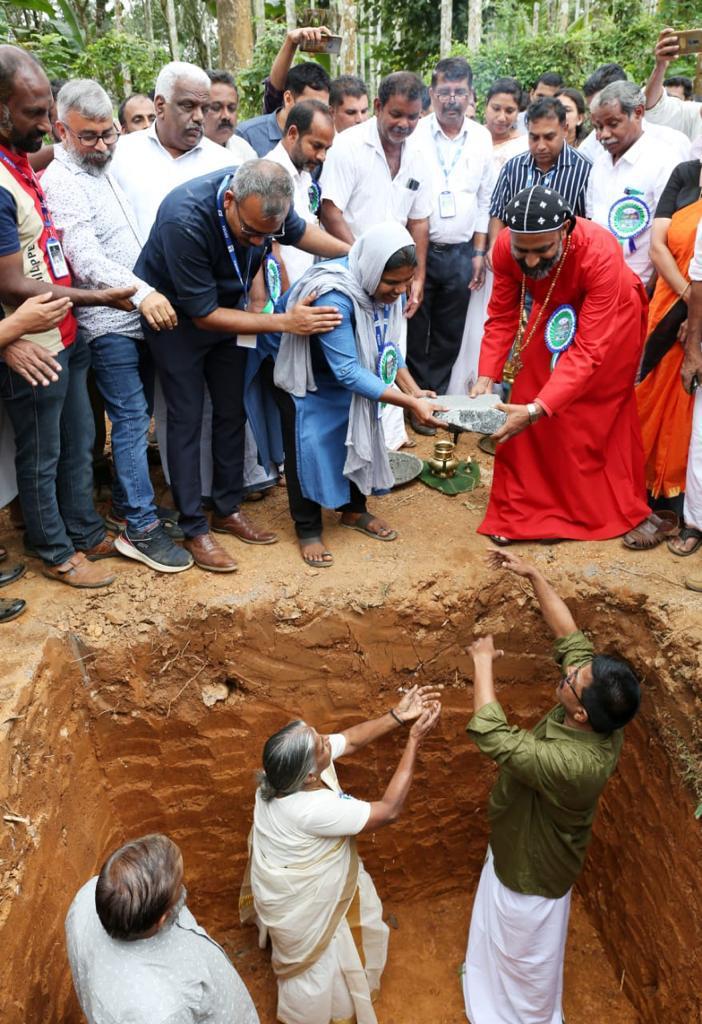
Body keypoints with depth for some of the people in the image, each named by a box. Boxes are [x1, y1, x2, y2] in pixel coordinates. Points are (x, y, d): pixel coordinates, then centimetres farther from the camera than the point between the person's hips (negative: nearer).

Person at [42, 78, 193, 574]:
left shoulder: (106, 169, 15)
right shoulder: (61, 182, -11)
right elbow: (87, 259, -21)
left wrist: (149, 295, 14)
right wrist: (141, 293, -32)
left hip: (140, 315, 8)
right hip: (109, 323, -8)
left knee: (134, 416, 14)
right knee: (132, 421, -7)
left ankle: (126, 501, 27)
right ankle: (141, 529, 0)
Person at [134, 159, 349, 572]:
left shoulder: (264, 201, -20)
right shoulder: (185, 220, -37)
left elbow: (300, 230, 4)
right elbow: (204, 315, -31)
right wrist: (285, 322, -33)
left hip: (227, 307, 6)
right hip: (178, 316, -5)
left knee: (232, 412, 8)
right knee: (187, 419, -4)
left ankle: (228, 509, 23)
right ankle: (195, 528, 6)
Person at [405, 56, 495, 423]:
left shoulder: (481, 138, 6)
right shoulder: (414, 134, -5)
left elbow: (485, 200, 11)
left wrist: (479, 252, 7)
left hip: (460, 254, 3)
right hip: (417, 250, -3)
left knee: (449, 336, 10)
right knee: (416, 333, 5)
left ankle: (438, 397, 25)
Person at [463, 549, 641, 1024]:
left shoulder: (571, 764, -46)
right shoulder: (601, 717, -23)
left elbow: (490, 733, -43)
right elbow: (570, 634, -15)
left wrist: (483, 660, -31)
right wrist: (533, 574, -19)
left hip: (534, 867, -8)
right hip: (519, 846, 8)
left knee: (527, 957, 23)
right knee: (504, 931, 36)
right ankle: (490, 977, 64)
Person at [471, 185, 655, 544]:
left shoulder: (601, 254, -40)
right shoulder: (505, 247, -28)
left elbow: (589, 348, -43)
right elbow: (502, 317, -17)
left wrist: (538, 409, -53)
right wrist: (486, 377, -32)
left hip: (611, 317, -3)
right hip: (553, 312, 4)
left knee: (597, 417, 6)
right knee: (523, 412, -3)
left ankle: (604, 510, 25)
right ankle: (517, 510, 9)